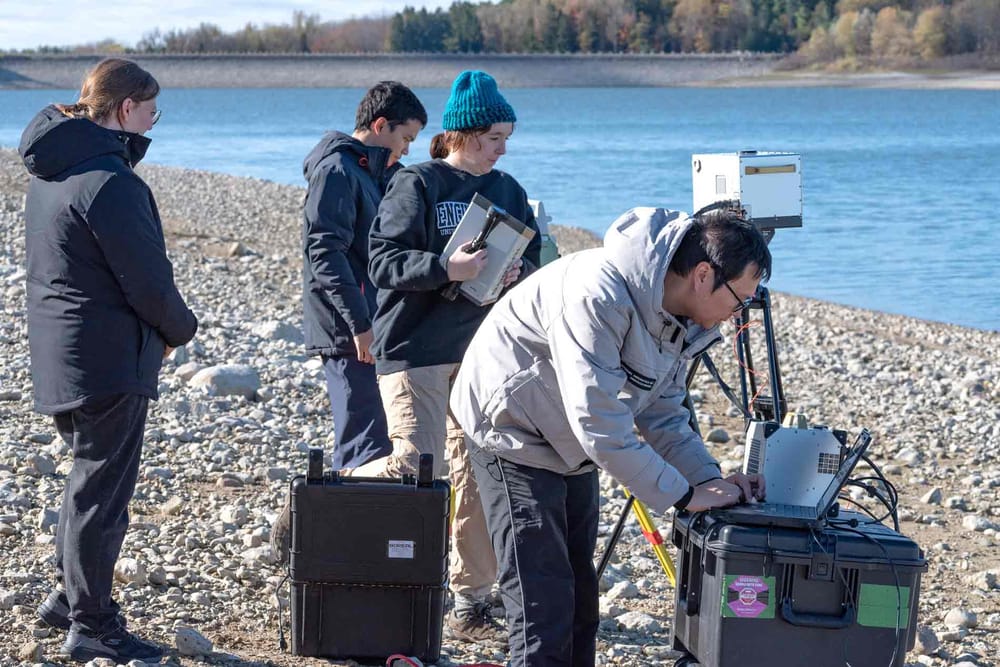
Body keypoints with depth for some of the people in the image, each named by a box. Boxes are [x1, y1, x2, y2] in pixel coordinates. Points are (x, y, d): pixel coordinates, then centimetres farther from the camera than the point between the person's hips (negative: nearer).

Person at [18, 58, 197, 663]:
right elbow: (147, 280, -17)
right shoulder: (108, 183, -21)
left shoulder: (52, 172, 10)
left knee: (93, 478, 23)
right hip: (109, 361, -10)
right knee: (103, 492, 0)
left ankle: (70, 595, 32)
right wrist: (181, 329, -2)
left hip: (60, 354, 10)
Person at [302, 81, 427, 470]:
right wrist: (359, 324, -21)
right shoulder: (336, 171, -11)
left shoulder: (378, 172, 19)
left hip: (372, 326, 10)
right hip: (348, 334, -10)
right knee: (366, 441, -12)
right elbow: (325, 252, -19)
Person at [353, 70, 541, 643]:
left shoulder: (507, 190, 11)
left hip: (479, 349, 6)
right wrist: (448, 268, -27)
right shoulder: (417, 185, -7)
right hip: (416, 348, -6)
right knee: (416, 464, -15)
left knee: (478, 473, 4)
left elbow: (531, 257, 18)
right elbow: (385, 262, -13)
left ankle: (473, 604, 12)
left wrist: (517, 272, -6)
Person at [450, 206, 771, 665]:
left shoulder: (683, 321, -5)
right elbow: (601, 425, -35)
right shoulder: (599, 294, -34)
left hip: (572, 444, 9)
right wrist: (683, 495, -29)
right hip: (514, 432, -9)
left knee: (579, 601, 13)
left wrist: (710, 480, -11)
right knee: (544, 611, -12)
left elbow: (663, 415, 5)